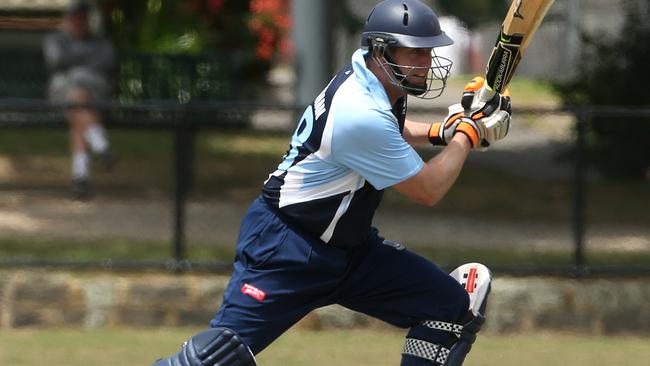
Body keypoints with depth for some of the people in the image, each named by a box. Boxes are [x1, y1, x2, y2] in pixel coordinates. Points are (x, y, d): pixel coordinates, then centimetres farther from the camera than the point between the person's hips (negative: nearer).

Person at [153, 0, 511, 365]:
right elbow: (428, 190, -18)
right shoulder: (362, 114, -27)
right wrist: (467, 132, -5)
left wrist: (441, 132, 10)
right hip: (285, 243, -10)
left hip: (348, 246, 10)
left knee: (456, 306, 2)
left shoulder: (368, 75, 1)